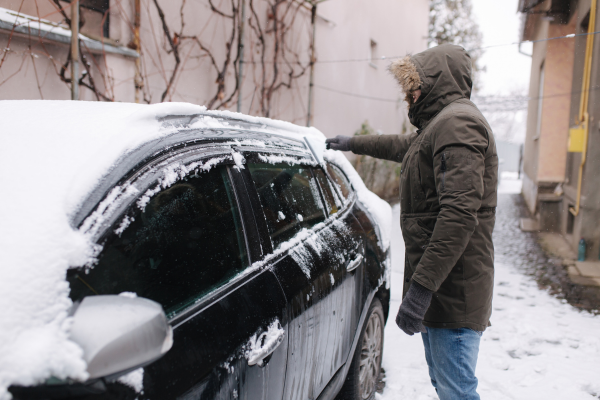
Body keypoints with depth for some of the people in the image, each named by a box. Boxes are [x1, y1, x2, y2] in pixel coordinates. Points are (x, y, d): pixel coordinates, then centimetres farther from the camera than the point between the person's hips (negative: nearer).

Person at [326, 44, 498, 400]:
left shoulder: (457, 122, -15)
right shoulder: (440, 124, 19)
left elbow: (460, 213, -26)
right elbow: (404, 146, 40)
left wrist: (421, 286, -29)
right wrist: (354, 143, 46)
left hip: (453, 288, -10)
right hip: (442, 287, 10)